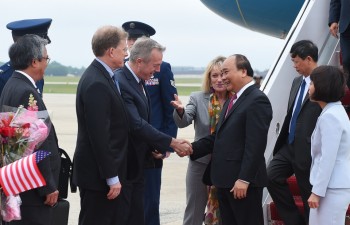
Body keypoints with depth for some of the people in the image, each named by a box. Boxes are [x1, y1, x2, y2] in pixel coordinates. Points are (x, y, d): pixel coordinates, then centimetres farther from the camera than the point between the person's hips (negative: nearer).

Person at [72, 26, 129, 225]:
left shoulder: (101, 76, 10)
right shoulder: (96, 84, -21)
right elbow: (99, 136, -23)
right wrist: (111, 177, -20)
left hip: (107, 170, 10)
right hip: (98, 174, -10)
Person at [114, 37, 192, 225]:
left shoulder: (138, 82, 9)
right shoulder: (120, 83, -21)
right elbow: (136, 125, -25)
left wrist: (157, 147, 2)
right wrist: (172, 143, -20)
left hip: (136, 163, 9)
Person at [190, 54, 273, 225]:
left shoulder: (257, 100, -13)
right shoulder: (231, 101, 18)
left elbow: (255, 144, -20)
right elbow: (218, 136, 16)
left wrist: (244, 179, -23)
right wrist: (192, 148, 0)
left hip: (243, 182, -9)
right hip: (225, 180, 9)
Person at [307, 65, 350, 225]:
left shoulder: (329, 117, -17)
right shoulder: (335, 111, 15)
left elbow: (328, 159, -21)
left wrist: (317, 191, -17)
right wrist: (318, 188, 20)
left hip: (332, 189, -10)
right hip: (335, 186, 10)